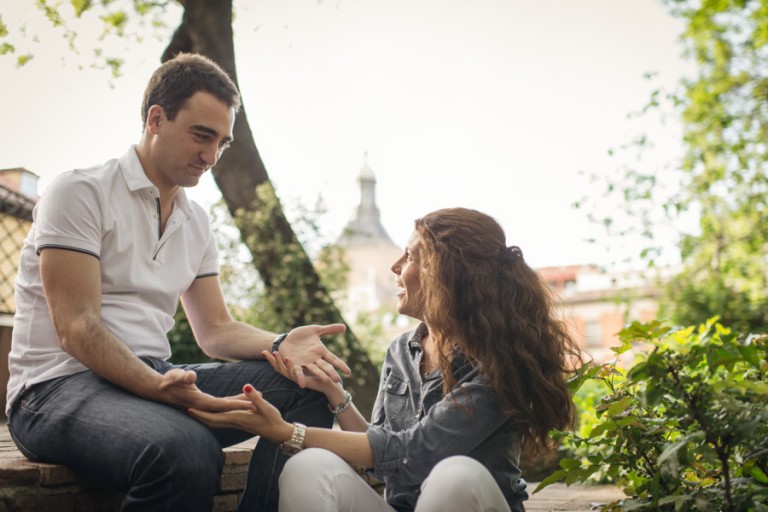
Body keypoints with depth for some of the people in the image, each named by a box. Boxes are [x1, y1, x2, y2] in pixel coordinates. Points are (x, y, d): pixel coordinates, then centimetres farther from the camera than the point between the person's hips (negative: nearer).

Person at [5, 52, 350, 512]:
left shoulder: (197, 223, 16)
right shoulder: (81, 193, -6)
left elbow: (215, 329, 15)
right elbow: (76, 329, -15)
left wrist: (281, 345, -7)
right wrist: (158, 387, -31)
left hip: (156, 376, 7)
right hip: (61, 385, -7)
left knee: (308, 384, -9)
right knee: (186, 450, -38)